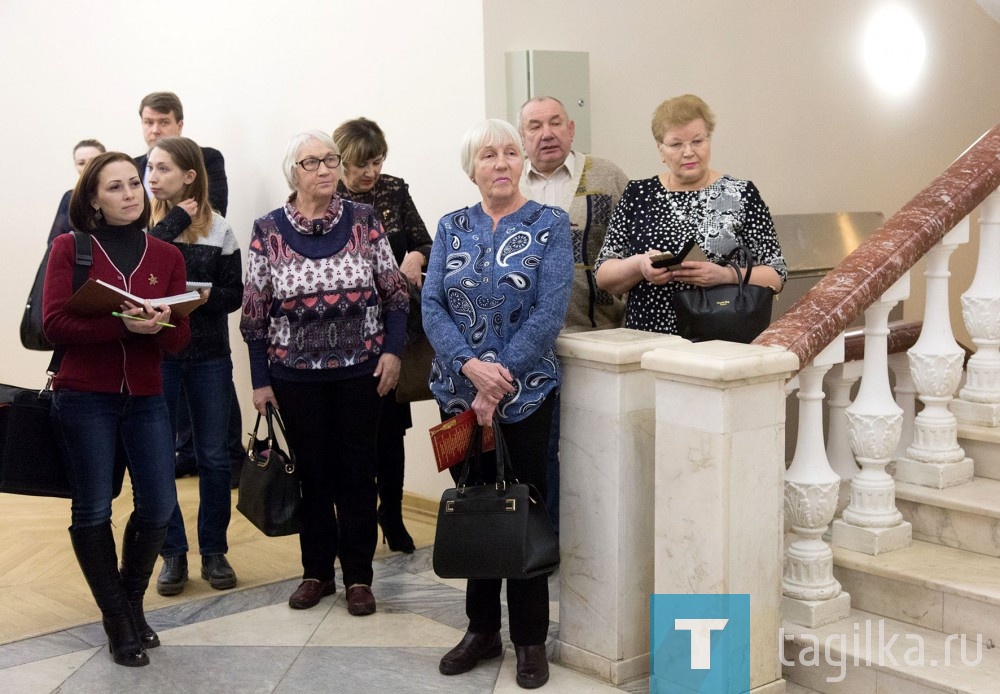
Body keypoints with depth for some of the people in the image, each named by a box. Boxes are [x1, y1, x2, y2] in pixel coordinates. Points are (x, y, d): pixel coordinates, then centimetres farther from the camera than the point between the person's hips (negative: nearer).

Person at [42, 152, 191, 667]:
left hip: (146, 398, 3)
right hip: (83, 399, -3)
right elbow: (54, 324, -13)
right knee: (93, 509, 2)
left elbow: (179, 338, 2)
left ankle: (132, 601, 28)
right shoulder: (70, 248, -2)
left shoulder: (167, 257, 6)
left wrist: (159, 324, -21)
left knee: (159, 506, 3)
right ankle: (117, 621, 19)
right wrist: (122, 324, -25)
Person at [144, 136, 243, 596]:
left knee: (213, 456, 7)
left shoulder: (218, 230, 1)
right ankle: (172, 553, 18)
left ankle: (214, 551, 21)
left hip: (209, 356, 1)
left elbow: (234, 294, 0)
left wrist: (206, 296, -18)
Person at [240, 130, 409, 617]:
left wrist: (392, 349, -7)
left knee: (357, 471, 6)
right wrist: (260, 380, 0)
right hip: (296, 375, 0)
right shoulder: (267, 231, -2)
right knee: (312, 472, 10)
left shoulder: (364, 221, 0)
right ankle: (317, 571, 25)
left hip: (360, 370, 0)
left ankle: (359, 576, 18)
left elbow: (394, 292, 4)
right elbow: (254, 313, 1)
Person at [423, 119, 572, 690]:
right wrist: (470, 365, -18)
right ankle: (482, 629, 25)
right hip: (458, 391, 3)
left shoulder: (550, 225, -4)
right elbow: (432, 305, -1)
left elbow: (549, 312, -12)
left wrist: (499, 382, -16)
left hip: (526, 393, -3)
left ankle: (531, 639, 18)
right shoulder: (452, 228, 7)